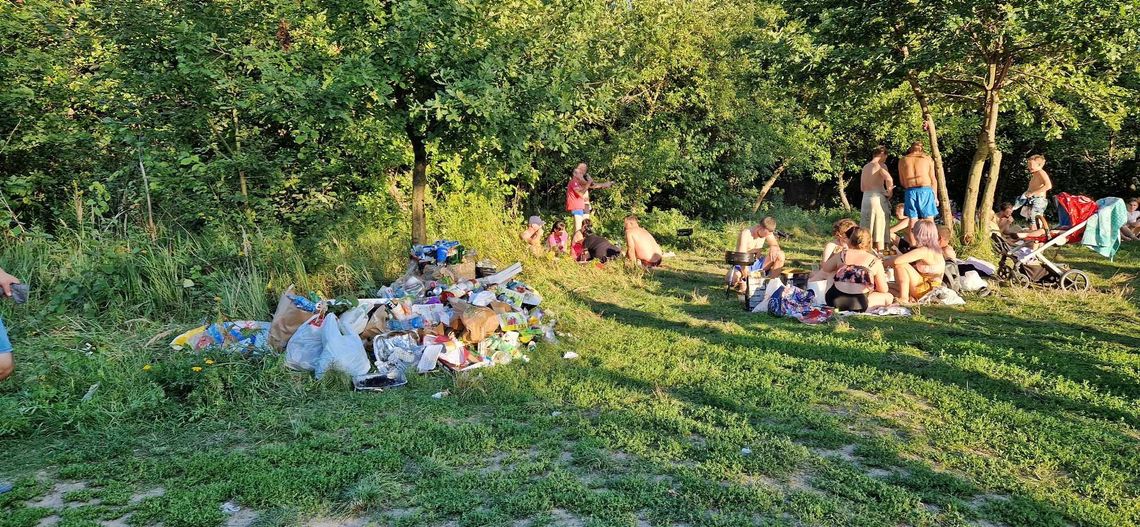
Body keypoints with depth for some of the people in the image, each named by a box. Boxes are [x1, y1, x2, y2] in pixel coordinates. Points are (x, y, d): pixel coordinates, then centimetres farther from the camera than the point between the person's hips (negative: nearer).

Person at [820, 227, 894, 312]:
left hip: (834, 300, 2)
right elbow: (883, 290, 11)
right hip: (858, 305, -2)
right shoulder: (875, 262, 5)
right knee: (888, 297, 22)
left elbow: (825, 269, 27)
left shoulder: (841, 255, 9)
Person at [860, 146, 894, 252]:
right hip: (878, 198, -7)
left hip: (866, 198, 7)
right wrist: (889, 191, -7)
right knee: (880, 228, -3)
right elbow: (888, 178, -24)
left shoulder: (865, 167, 17)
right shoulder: (880, 165, -4)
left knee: (866, 230, 10)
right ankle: (881, 253, -4)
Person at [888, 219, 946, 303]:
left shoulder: (923, 251, -22)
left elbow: (896, 261, -27)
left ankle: (904, 299, -17)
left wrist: (885, 263, -8)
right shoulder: (935, 249, 7)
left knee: (900, 265, -19)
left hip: (925, 290, -10)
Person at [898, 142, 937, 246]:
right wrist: (935, 196, 13)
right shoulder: (927, 158, 7)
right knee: (929, 220, 3)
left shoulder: (903, 160, 11)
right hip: (925, 190, -1)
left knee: (912, 221, 4)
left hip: (910, 191, 1)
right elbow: (933, 180, 7)